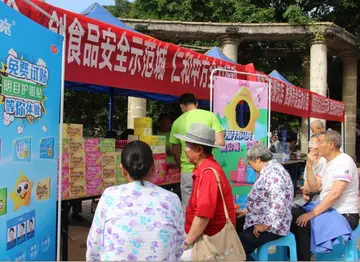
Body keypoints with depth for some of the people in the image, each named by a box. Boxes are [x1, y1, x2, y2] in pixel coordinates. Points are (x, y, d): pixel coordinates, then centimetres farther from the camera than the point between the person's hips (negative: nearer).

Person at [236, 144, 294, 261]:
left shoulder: (273, 174, -24)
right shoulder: (268, 171, 11)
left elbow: (278, 205, -33)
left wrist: (265, 226, -24)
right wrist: (247, 211, 16)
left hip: (272, 227, -11)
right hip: (262, 219, 11)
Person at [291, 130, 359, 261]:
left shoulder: (344, 161, -17)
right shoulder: (330, 163, 15)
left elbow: (335, 194, -27)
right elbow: (314, 186, 14)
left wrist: (312, 214, -28)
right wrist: (309, 165, 1)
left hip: (344, 215, -9)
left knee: (301, 222, -23)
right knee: (293, 215, -1)